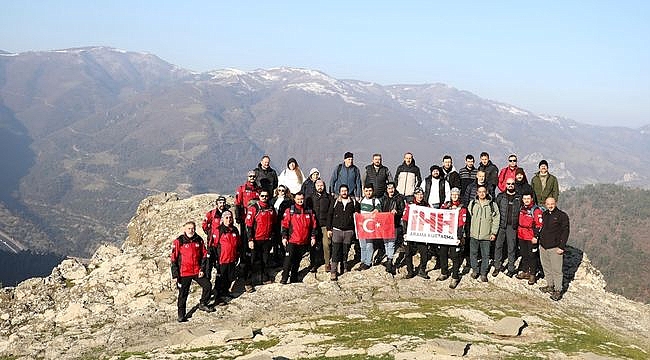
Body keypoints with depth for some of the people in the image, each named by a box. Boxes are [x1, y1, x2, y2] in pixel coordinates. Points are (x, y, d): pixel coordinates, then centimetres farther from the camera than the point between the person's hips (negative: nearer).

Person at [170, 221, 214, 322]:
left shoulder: (199, 240, 2)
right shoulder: (179, 241, -9)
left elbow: (204, 255, 10)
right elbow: (174, 259, -7)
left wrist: (202, 269, 2)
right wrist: (175, 274, -9)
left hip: (197, 271, 4)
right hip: (184, 273, -4)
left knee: (207, 285, 4)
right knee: (183, 293, 2)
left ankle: (203, 304, 25)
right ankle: (181, 315, 14)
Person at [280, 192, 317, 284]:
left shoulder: (309, 211, 7)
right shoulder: (289, 211, -2)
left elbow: (313, 225, 11)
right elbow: (285, 225, -2)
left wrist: (313, 237, 7)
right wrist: (284, 237, -7)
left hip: (304, 242, 3)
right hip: (292, 241, -3)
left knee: (297, 261, 13)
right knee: (288, 260, -7)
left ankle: (294, 278, 22)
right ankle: (284, 279, -3)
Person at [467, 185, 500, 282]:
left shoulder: (492, 205, 0)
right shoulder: (472, 204, 5)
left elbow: (496, 220, 3)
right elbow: (468, 217, 12)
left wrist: (493, 232, -2)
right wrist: (467, 231, 7)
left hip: (486, 235, -2)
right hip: (474, 234, 2)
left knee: (485, 255, 4)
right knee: (473, 253, 9)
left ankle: (484, 273, 14)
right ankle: (475, 270, 25)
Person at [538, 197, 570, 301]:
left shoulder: (562, 215, -6)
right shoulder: (544, 215, 12)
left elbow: (565, 232, -8)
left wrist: (561, 246, -13)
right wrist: (536, 237, 12)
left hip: (555, 248, -6)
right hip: (543, 246, 6)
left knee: (556, 270, -4)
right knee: (546, 268, 15)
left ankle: (558, 290, 2)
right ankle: (550, 286, 28)